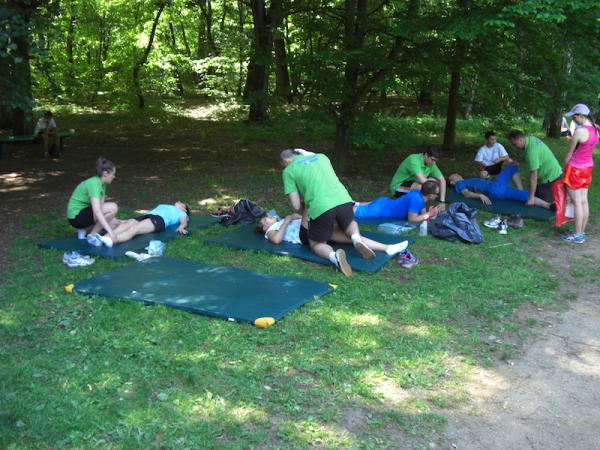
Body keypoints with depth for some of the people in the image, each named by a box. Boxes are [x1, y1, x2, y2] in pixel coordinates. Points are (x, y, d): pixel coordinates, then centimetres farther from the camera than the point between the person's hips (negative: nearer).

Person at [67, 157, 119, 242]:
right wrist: (110, 231, -40)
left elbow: (100, 205, 2)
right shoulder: (94, 183, -24)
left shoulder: (102, 183, 7)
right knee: (113, 207, -24)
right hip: (76, 216, -10)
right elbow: (97, 211, -35)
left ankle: (84, 230, 8)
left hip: (84, 212, 10)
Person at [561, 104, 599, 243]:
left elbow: (569, 153, -12)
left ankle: (578, 235, 4)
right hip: (588, 168, 8)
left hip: (575, 169, -8)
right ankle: (582, 232, 18)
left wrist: (565, 168, 2)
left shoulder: (579, 131, -21)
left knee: (576, 202, -1)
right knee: (584, 201, 11)